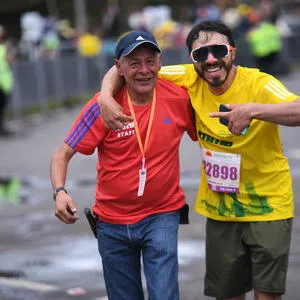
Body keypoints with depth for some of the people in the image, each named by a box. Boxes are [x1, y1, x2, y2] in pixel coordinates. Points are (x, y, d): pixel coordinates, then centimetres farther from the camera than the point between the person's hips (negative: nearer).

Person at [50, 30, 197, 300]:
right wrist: (60, 192, -29)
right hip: (113, 221, 1)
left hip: (161, 216, -1)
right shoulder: (102, 107, -14)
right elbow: (63, 155, -11)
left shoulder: (179, 97, -10)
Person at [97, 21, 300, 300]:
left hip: (268, 205, -4)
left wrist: (253, 110, -48)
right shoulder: (190, 79, -8)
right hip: (220, 207, 4)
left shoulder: (258, 84, -19)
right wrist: (106, 97, -22)